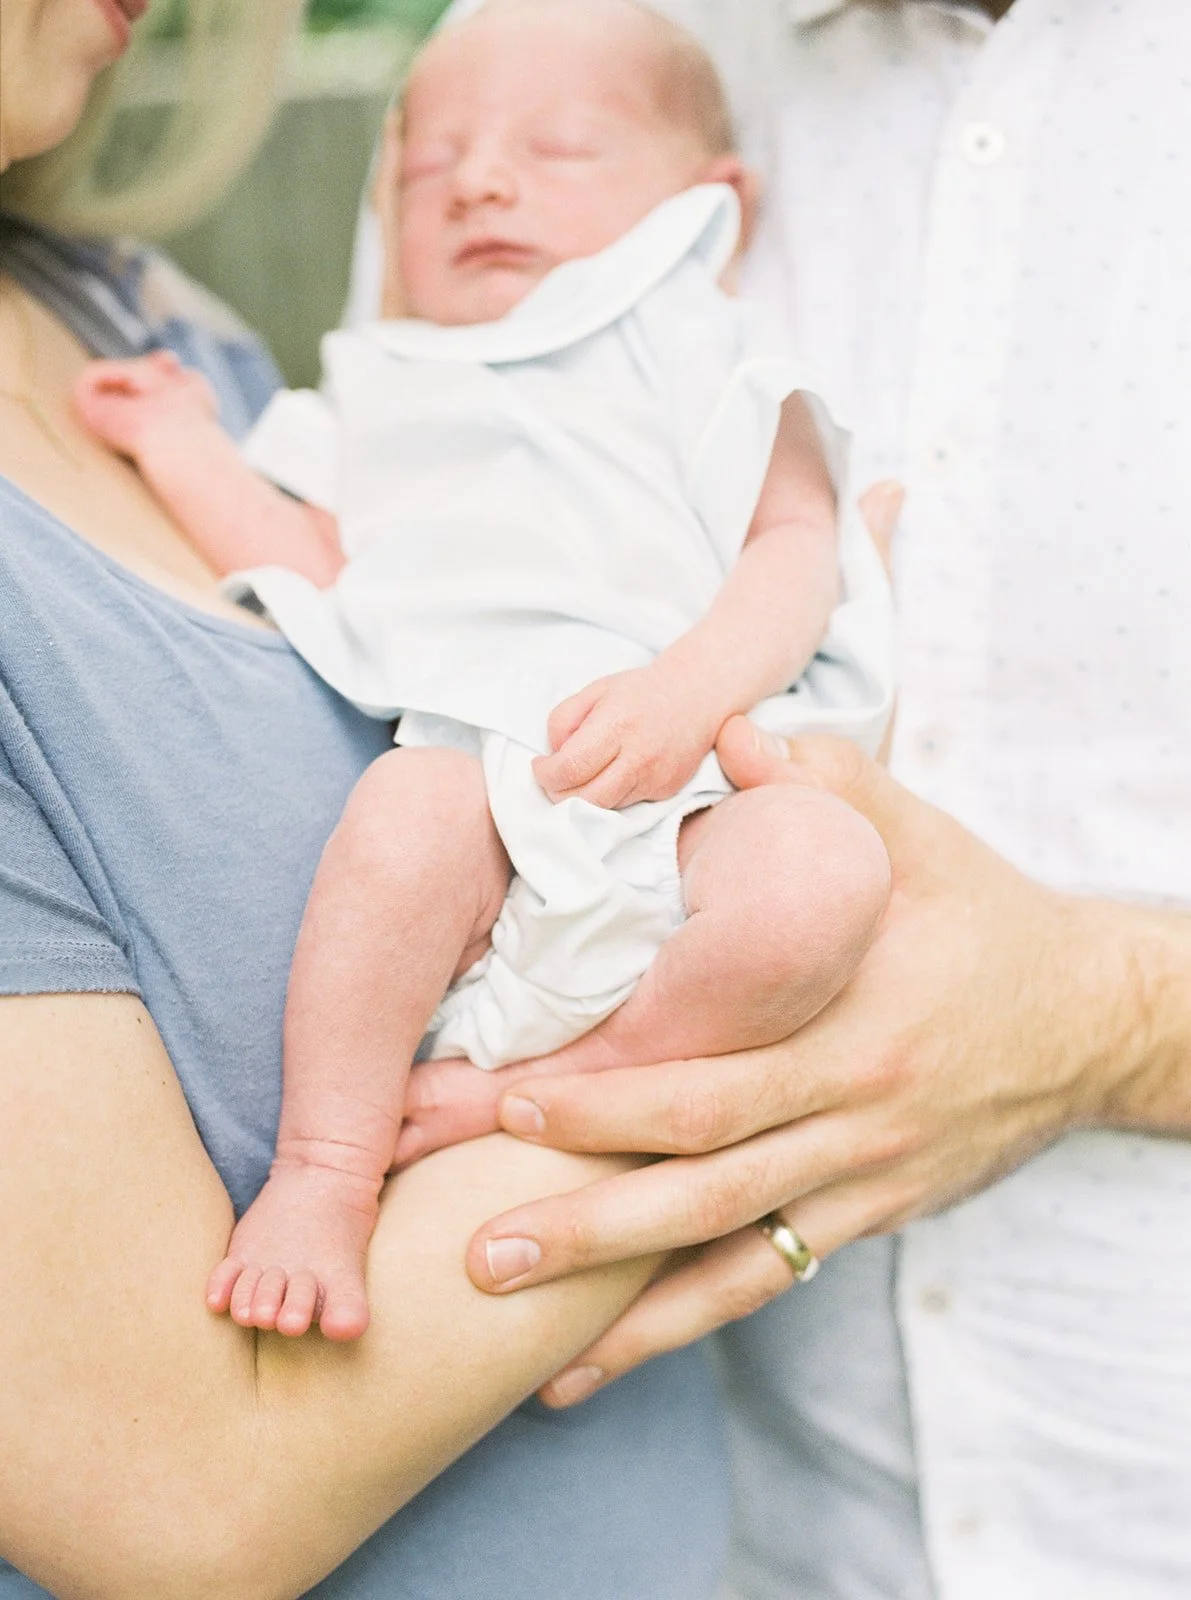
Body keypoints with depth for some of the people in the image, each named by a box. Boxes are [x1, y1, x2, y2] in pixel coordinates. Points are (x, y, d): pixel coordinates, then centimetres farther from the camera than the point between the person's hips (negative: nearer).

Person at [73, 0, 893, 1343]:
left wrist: (689, 686, -12)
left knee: (820, 867, -32)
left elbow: (798, 545, 7)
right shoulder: (379, 399, 33)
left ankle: (550, 1083, -22)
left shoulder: (707, 363, 23)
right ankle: (323, 1169, -23)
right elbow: (322, 576, 19)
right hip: (463, 749, 1)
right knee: (410, 808, -35)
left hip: (679, 793, 0)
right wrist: (186, 447, 18)